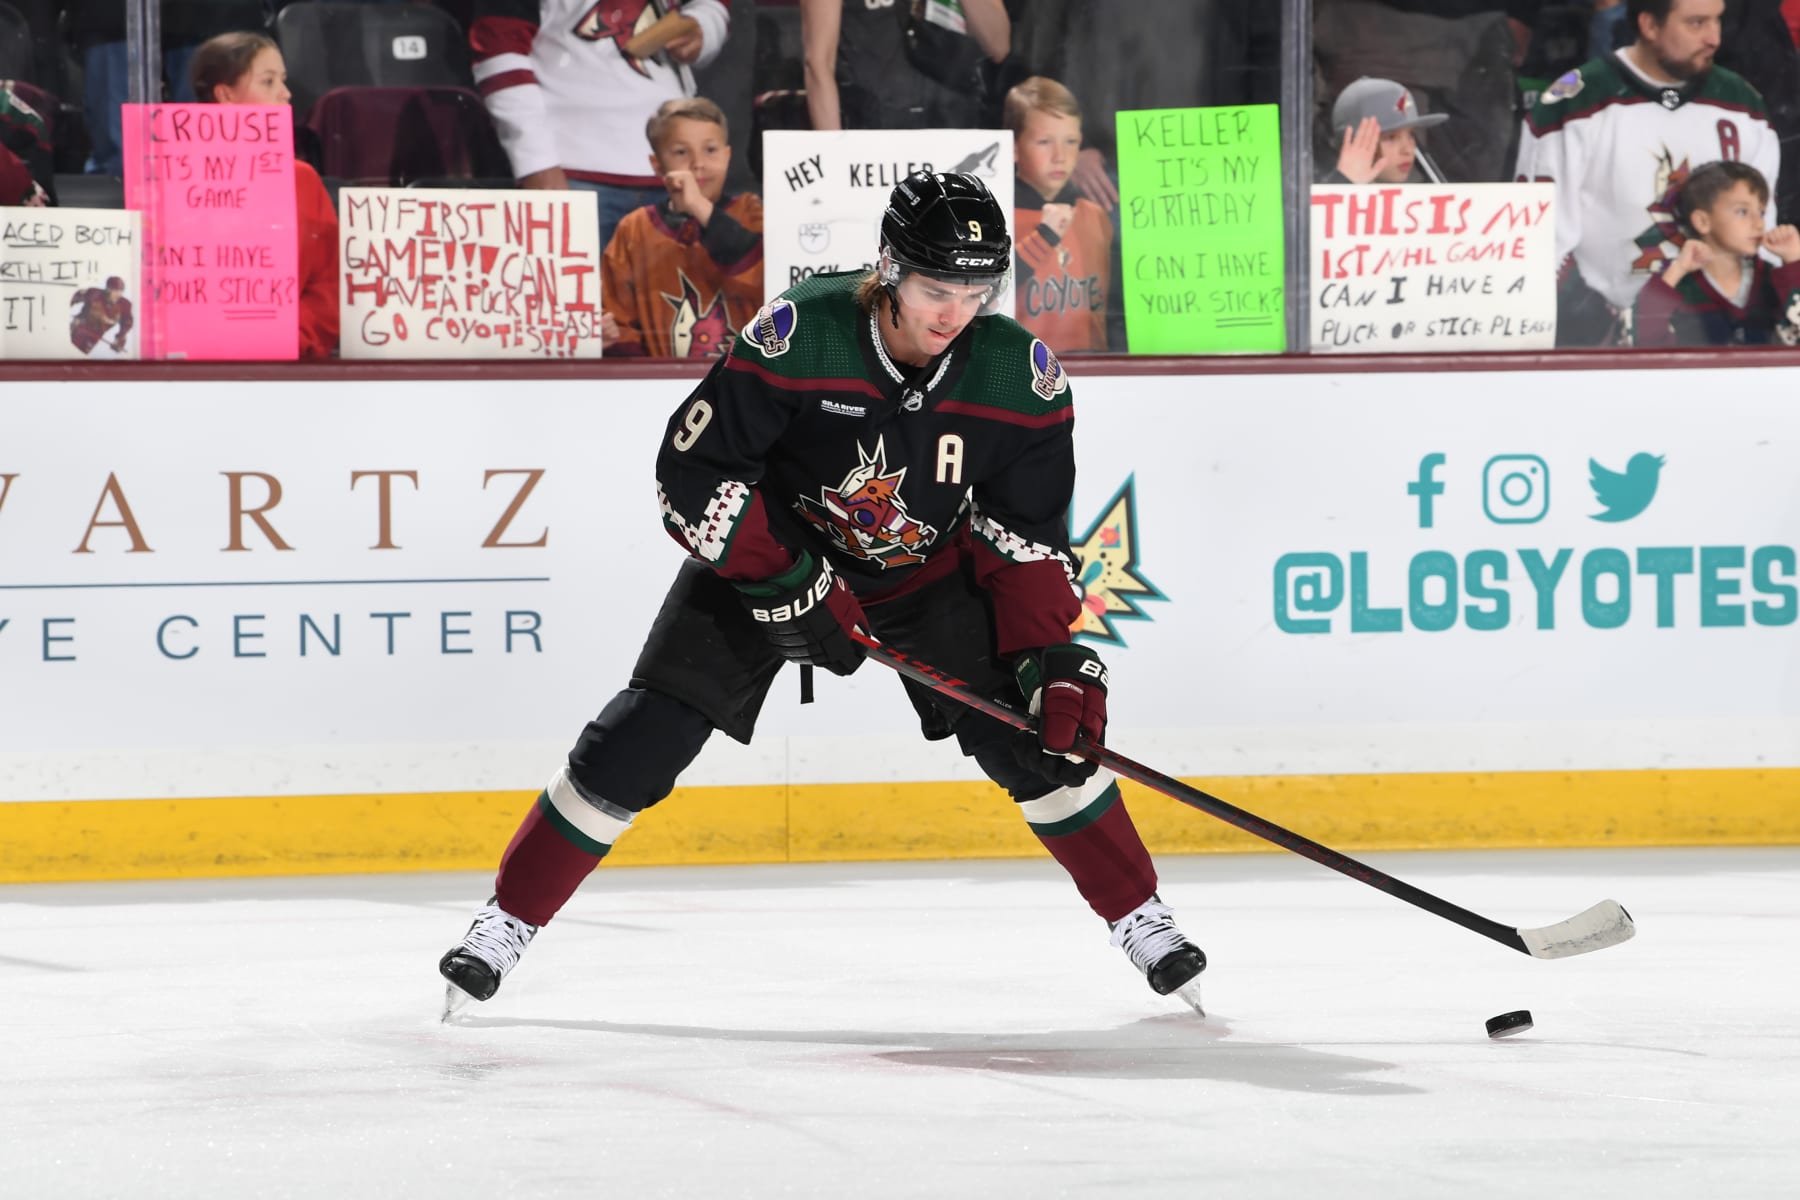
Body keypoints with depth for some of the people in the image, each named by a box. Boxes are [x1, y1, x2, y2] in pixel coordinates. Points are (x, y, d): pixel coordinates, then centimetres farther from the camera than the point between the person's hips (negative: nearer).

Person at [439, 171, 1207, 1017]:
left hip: (927, 575, 2)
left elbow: (1028, 536, -10)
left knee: (1037, 733, -11)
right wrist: (788, 580, -27)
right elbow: (692, 473, -23)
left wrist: (1048, 654, -21)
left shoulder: (1019, 375, -20)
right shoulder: (798, 336, -30)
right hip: (763, 557, -2)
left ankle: (1138, 917, 8)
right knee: (642, 741, -11)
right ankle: (506, 922, 2)